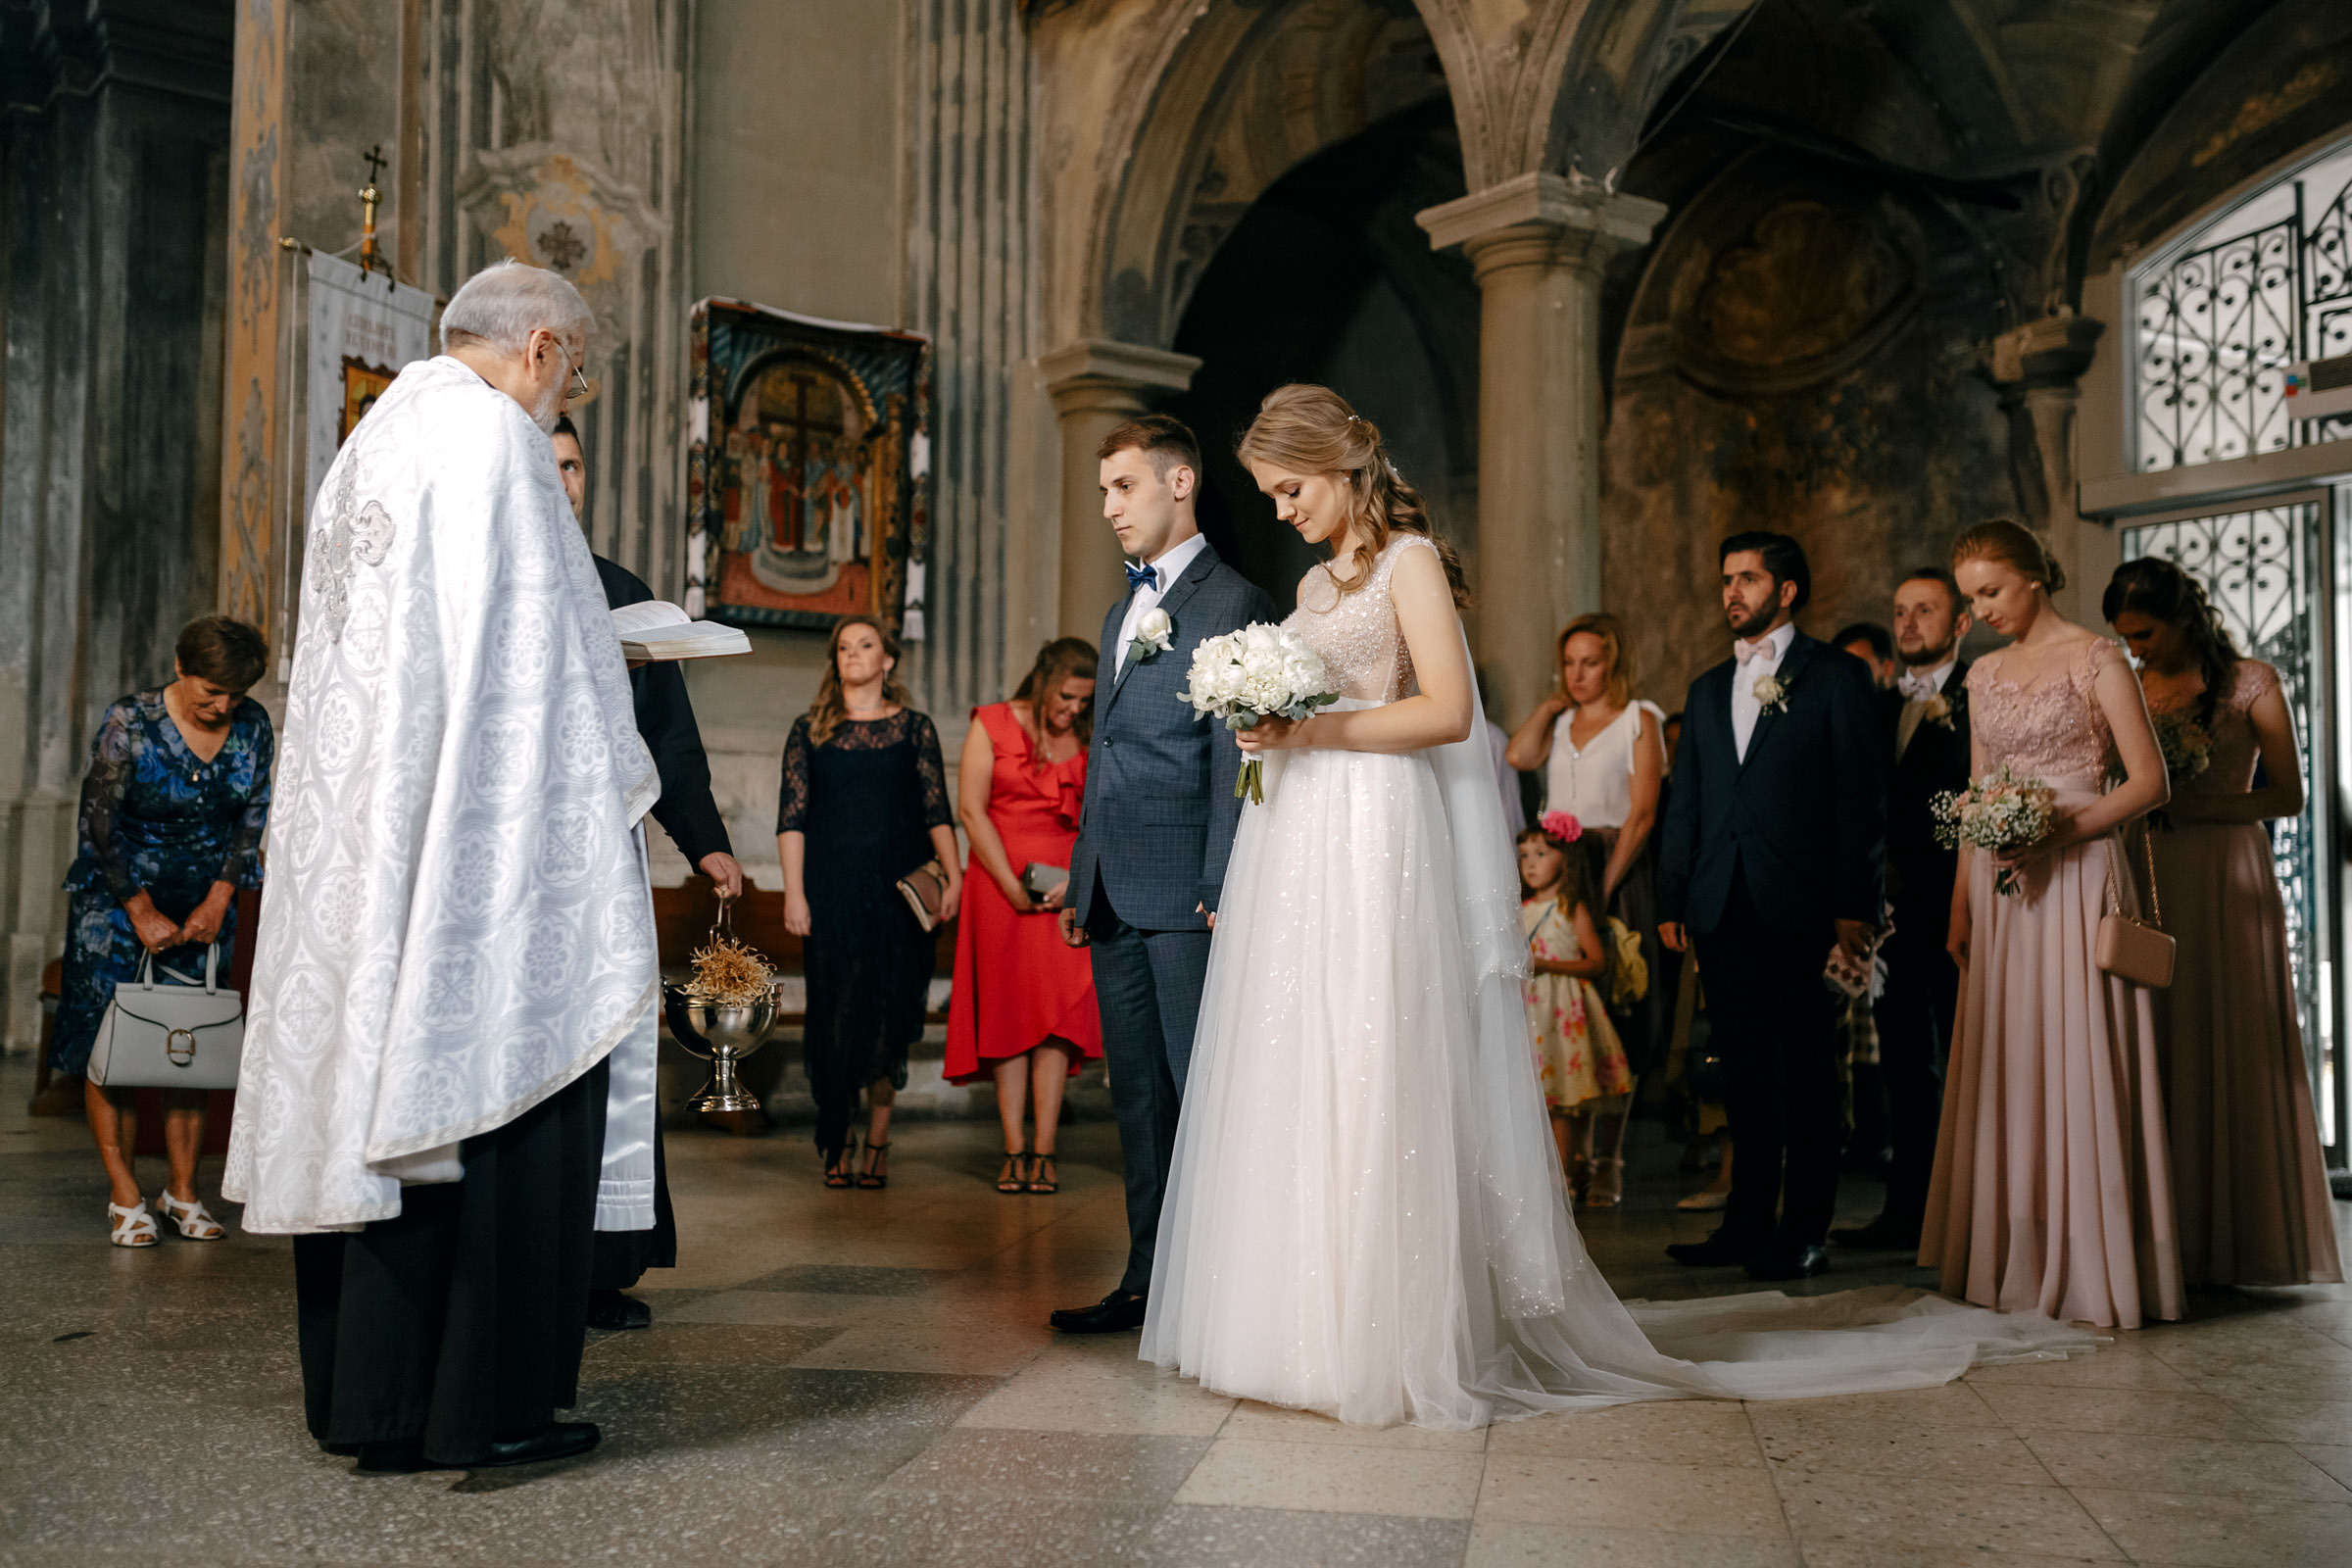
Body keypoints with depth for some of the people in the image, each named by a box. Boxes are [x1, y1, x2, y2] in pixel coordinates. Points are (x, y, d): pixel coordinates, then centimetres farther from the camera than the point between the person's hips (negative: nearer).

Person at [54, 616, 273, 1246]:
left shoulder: (253, 727, -4)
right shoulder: (129, 723, -15)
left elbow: (252, 816, 3)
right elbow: (101, 823, -13)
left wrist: (218, 900, -4)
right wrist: (144, 914, -13)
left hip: (204, 904, 3)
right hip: (117, 896, -3)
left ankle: (182, 1189, 8)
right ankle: (124, 1197, 1)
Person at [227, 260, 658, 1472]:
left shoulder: (369, 444, 20)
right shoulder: (494, 438, -8)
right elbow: (535, 661, -15)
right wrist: (605, 787, -6)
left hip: (357, 840, 9)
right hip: (490, 841, -9)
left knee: (373, 1077, 10)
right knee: (503, 1086, -4)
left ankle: (370, 1395, 17)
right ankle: (487, 1402, 0)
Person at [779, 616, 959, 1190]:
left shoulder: (914, 728, 9)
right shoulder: (809, 730, 9)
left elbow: (936, 811, 4)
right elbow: (791, 818, 5)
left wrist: (953, 876, -8)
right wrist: (794, 893, -4)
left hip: (899, 889, 0)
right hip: (832, 889, 0)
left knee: (888, 1015, 0)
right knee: (835, 1013, -2)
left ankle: (878, 1143, 10)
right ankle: (838, 1141, 10)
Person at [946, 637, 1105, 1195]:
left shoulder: (1089, 742, 7)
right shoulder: (992, 725, 0)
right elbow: (972, 810, -5)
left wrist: (1077, 881, -11)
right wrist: (1012, 887, -11)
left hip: (1067, 890, 1)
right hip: (998, 884, -1)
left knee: (1056, 1010, -6)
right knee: (1006, 1013, -1)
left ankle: (1044, 1150, -5)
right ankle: (1014, 1150, 1)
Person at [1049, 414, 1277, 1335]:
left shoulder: (1235, 605, -4)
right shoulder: (1120, 615, 22)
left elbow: (1234, 759, -11)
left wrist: (1224, 888, -17)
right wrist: (1079, 883, 19)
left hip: (1186, 894, -8)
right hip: (1115, 895, 8)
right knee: (1137, 1093, 11)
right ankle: (1149, 1277, 19)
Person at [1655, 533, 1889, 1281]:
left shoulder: (1837, 677, 2)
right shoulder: (1707, 690, 19)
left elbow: (1861, 797, -3)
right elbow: (1684, 804, 17)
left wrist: (1853, 905, -10)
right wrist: (1672, 900, 10)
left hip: (1801, 910, -5)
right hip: (1724, 911, 5)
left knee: (1807, 1074, 1)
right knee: (1745, 1074, 9)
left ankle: (1804, 1233, 8)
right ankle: (1748, 1224, 16)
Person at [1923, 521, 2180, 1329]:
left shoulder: (2096, 659, -3)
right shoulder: (1984, 674, 15)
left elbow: (2150, 782, -7)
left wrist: (2061, 831, -20)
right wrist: (1960, 908, 10)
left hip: (2074, 878, -6)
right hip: (2001, 889, 6)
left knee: (2078, 1065, -6)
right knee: (2006, 1071, 6)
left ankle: (2096, 1269, 2)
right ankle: (2016, 1262, 13)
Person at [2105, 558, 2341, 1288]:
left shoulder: (2251, 682, 1)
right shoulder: (2130, 689, 11)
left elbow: (2288, 795, -3)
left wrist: (2194, 805, -13)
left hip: (2228, 882, -3)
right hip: (2150, 880, 3)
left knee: (2233, 1051, -2)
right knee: (2156, 1054, 0)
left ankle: (2242, 1237, 6)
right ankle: (2172, 1236, 4)